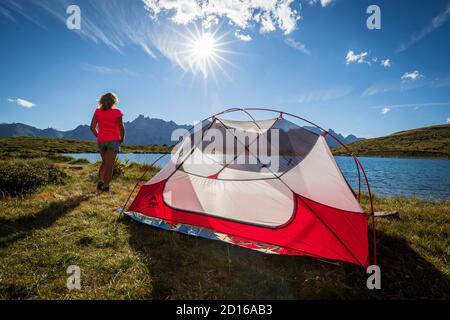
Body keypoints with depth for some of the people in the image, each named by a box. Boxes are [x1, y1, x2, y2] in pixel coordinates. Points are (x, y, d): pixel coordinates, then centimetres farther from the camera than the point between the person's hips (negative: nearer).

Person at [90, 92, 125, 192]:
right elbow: (121, 127, -9)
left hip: (101, 141, 4)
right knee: (110, 164, 0)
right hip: (113, 140, -4)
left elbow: (92, 127, 4)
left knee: (105, 162, 22)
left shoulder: (98, 111, 5)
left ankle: (100, 182, 14)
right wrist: (122, 139, 4)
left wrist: (98, 136, 15)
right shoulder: (117, 112, -6)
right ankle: (105, 186, -1)